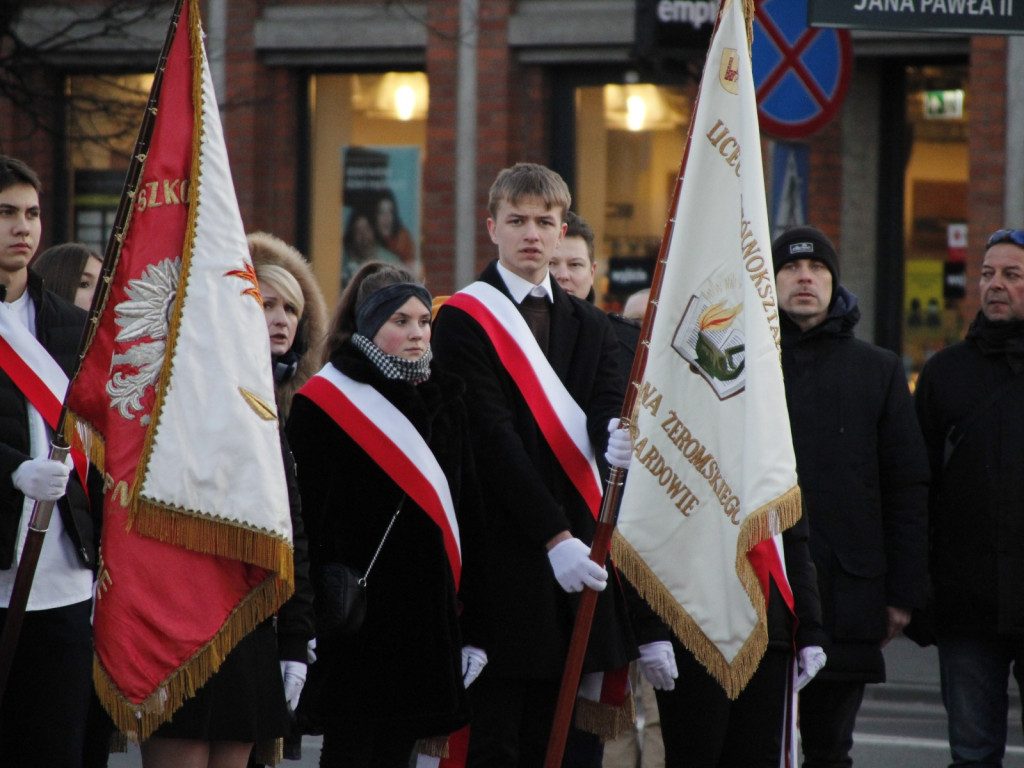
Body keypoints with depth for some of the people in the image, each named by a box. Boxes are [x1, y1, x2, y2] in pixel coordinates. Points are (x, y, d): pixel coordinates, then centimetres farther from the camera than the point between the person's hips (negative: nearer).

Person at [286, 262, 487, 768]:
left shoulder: (443, 401, 14)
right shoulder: (323, 403, -4)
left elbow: (468, 516, 15)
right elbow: (306, 518, -9)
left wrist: (473, 629, 11)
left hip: (428, 614, 5)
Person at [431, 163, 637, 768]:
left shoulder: (590, 326, 18)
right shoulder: (465, 319, -2)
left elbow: (604, 411, 2)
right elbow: (492, 439, -11)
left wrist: (615, 438, -24)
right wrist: (553, 535, -18)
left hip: (573, 544, 6)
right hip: (504, 549, -6)